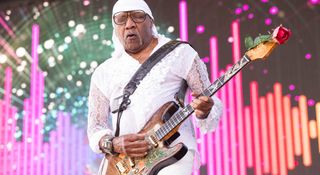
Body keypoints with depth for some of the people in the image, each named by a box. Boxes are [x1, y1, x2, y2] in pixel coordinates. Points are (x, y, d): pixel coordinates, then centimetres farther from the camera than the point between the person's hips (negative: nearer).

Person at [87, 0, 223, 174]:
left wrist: (203, 112, -16)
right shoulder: (103, 73, 13)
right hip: (122, 160, 2)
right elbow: (95, 127, 11)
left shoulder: (181, 54, 7)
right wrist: (113, 144, -9)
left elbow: (209, 101, 6)